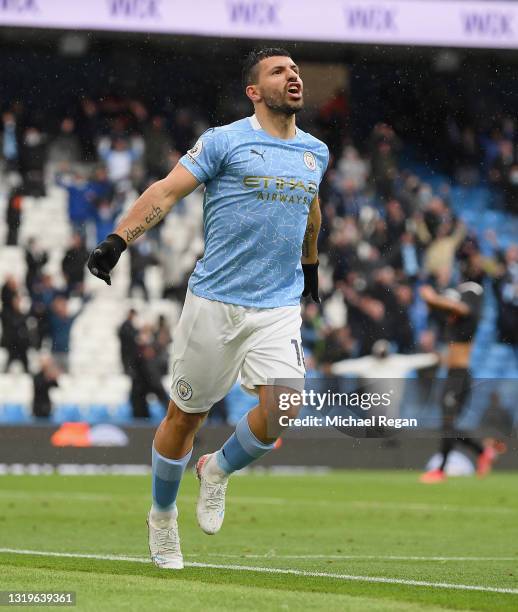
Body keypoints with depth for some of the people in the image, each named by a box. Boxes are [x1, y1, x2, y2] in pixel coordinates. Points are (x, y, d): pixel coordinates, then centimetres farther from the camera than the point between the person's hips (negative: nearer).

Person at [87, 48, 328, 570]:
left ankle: (218, 470, 14)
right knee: (186, 414, 4)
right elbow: (167, 190, -14)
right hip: (215, 300, -4)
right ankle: (162, 515, 27)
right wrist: (118, 239, -28)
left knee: (282, 406, -16)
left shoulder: (315, 153, 12)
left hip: (279, 306, 4)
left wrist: (310, 265, 44)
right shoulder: (224, 141, -5)